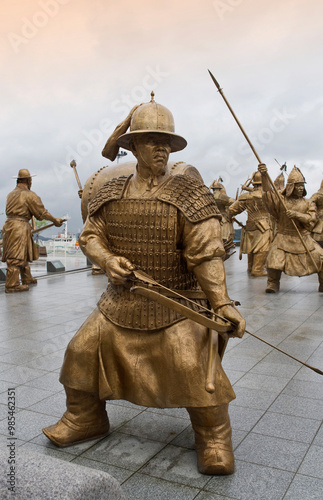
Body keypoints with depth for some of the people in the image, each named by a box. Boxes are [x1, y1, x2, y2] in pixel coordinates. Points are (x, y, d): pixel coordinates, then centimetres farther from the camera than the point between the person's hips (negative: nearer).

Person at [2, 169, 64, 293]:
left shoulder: (11, 194, 16)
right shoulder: (29, 195, -8)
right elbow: (42, 212, -5)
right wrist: (55, 221, 6)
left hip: (9, 224, 8)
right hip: (20, 226, -8)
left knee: (24, 254, 19)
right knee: (16, 256, -7)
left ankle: (27, 279, 32)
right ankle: (11, 285, -6)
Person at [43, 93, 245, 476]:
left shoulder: (188, 194, -9)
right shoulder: (111, 194, 3)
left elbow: (206, 253, -14)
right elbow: (91, 236, 9)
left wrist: (221, 302, -21)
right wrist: (108, 260, -13)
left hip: (176, 302, -4)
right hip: (121, 300, 5)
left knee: (194, 365, -17)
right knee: (82, 350, 5)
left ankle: (214, 439, 10)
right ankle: (86, 419, 31)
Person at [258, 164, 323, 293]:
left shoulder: (308, 204, 8)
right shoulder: (281, 200, 1)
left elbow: (311, 219, -4)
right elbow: (268, 192, -15)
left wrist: (296, 215, -21)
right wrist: (264, 176, -31)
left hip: (304, 239, 3)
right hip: (283, 238, -2)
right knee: (274, 260, -18)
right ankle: (273, 283, 5)